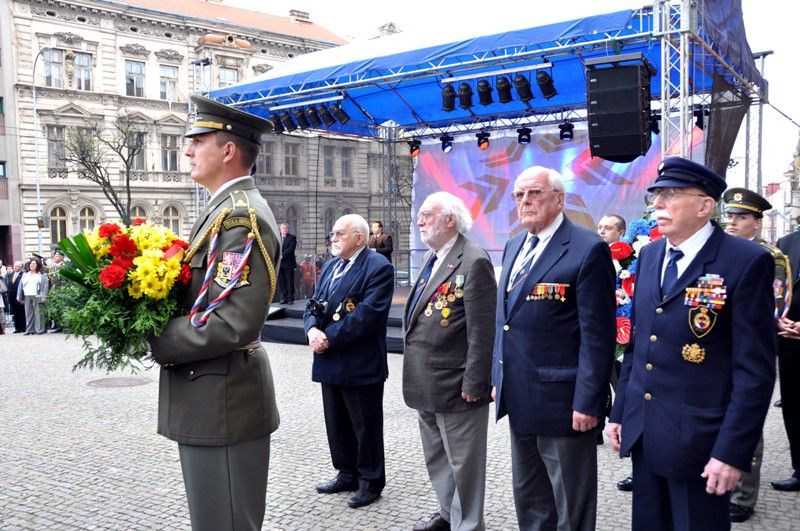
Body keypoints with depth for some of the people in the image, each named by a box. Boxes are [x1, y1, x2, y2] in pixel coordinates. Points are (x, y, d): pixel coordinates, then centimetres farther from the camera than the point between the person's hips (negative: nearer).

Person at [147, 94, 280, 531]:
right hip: (210, 397, 10)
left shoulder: (241, 216, -19)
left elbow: (233, 323, -28)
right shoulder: (224, 209, 14)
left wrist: (153, 341, -17)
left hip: (222, 403, -10)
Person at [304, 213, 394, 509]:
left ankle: (371, 481, 22)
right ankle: (347, 474, 34)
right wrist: (312, 329, -11)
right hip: (330, 362, 8)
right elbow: (314, 304, 11)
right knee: (337, 424, 18)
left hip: (360, 365, -8)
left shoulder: (378, 267, -13)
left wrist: (329, 338, -20)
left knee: (365, 427, 6)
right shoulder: (330, 266, 14)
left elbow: (368, 314, -23)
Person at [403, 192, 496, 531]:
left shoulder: (474, 262, -16)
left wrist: (474, 383, -19)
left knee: (463, 462, 5)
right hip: (428, 383, 10)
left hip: (455, 385, -9)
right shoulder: (432, 258, 13)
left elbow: (482, 331, -19)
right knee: (437, 457, 22)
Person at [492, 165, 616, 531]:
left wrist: (587, 402, -18)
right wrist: (499, 377, 15)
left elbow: (597, 334, -16)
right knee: (528, 499, 21)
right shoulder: (513, 247, 12)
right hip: (520, 399, 8)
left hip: (562, 402, -7)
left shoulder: (587, 250, -13)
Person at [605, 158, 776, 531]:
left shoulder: (747, 261, -12)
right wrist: (620, 412, 13)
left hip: (698, 441, -6)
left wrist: (733, 451, -16)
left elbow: (755, 369, -13)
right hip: (642, 434, 6)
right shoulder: (649, 255, 8)